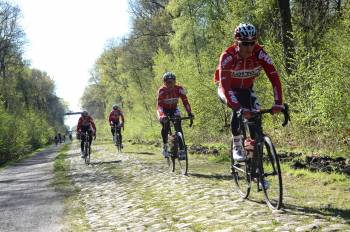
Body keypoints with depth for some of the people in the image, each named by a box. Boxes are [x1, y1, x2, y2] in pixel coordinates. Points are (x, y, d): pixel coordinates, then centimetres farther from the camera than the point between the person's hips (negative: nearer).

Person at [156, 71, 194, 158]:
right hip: (164, 110, -2)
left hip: (174, 109, 2)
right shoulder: (162, 90, -28)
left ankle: (181, 149, -16)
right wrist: (161, 115, -53)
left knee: (178, 127, -18)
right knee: (166, 127, -25)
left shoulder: (179, 89, -22)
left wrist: (189, 113, -41)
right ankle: (165, 146, -7)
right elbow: (159, 105, -35)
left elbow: (185, 101, -26)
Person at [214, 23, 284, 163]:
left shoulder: (259, 53, -27)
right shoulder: (227, 56, -34)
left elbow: (274, 77, -32)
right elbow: (225, 86, -43)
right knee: (238, 111, -32)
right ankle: (237, 147, -15)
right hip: (228, 89, -3)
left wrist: (278, 103, -43)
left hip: (246, 89, 3)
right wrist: (239, 108, -55)